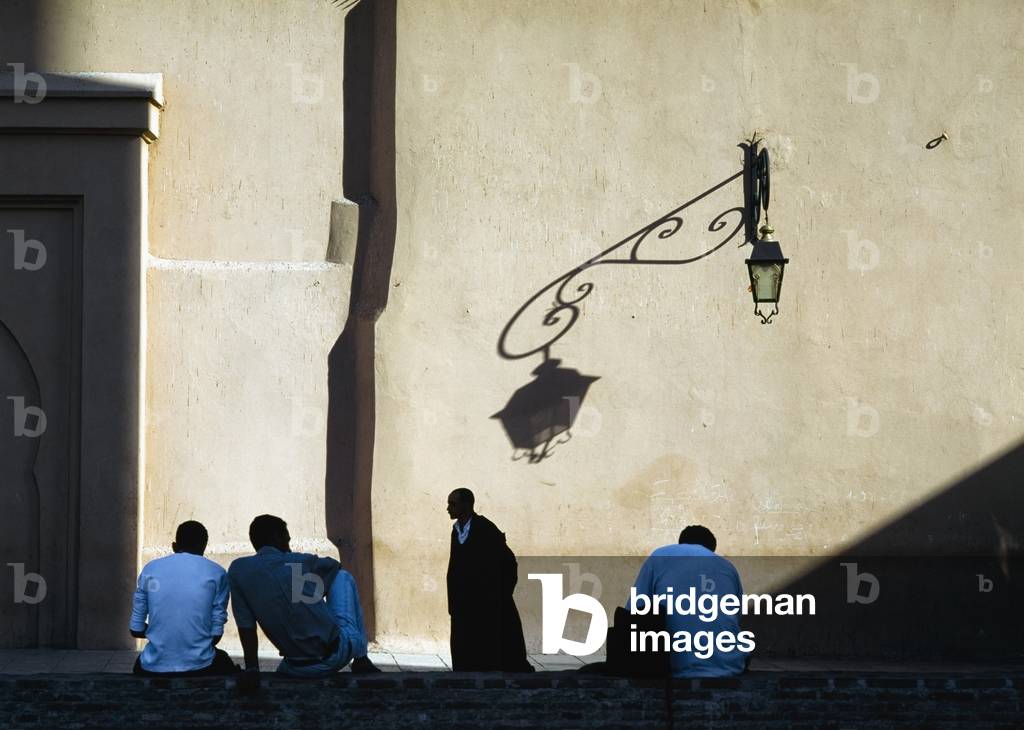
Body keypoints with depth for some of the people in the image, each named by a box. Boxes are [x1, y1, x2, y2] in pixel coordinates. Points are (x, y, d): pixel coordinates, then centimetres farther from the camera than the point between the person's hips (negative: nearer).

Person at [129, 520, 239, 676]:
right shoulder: (216, 574, 0)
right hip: (198, 668, -2)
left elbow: (136, 629, 8)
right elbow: (216, 633, 0)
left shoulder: (150, 570, 5)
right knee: (225, 664, 33)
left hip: (154, 669, 2)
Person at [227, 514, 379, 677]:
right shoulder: (303, 562, 1)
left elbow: (245, 625, -1)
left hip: (299, 669, 3)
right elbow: (336, 566, 23)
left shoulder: (238, 570, 1)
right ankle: (360, 659, 23)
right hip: (338, 654, -3)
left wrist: (252, 669, 8)